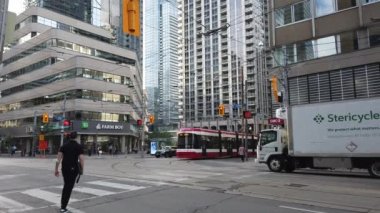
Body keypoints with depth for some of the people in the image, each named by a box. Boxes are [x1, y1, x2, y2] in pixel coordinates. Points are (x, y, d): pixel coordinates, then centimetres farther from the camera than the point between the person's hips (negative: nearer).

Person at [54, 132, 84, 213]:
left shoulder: (64, 146, 6)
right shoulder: (79, 147, -5)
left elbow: (58, 158, 0)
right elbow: (81, 159, -11)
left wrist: (56, 170, 4)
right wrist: (81, 169, 3)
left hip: (64, 168, 4)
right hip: (73, 169, -4)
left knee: (66, 186, 22)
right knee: (69, 188, 1)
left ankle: (62, 204, 29)